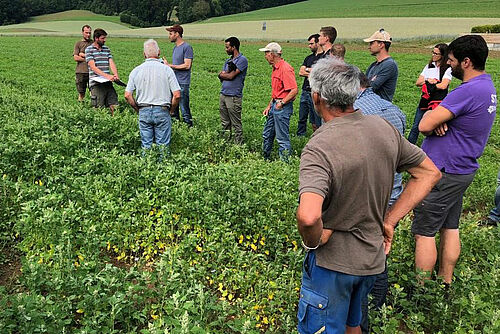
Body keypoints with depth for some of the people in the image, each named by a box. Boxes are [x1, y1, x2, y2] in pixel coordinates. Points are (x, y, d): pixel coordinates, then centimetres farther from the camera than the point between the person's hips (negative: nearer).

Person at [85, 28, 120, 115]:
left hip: (108, 82, 5)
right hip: (96, 83, -5)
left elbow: (111, 63, 7)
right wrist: (107, 76, -22)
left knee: (114, 106, 1)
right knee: (98, 108, -3)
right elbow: (93, 67, -11)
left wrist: (116, 75, -15)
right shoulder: (89, 49, -1)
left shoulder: (106, 49, 16)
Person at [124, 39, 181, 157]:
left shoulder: (136, 71, 3)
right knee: (163, 145, 6)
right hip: (162, 111, -2)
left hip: (143, 111, 2)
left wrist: (138, 109, 11)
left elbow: (127, 95, -1)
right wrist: (170, 109, 5)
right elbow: (177, 95, -9)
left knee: (146, 145, 11)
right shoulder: (166, 69, -5)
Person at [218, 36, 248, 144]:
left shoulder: (242, 60, -8)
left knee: (236, 124, -3)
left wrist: (223, 74, 4)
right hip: (223, 94, 8)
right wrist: (228, 73, -9)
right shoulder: (228, 60, 18)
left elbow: (231, 76, -14)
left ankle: (239, 145, 4)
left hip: (234, 96, -8)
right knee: (225, 123, 14)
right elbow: (221, 76, 11)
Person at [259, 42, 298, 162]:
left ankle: (285, 162, 7)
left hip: (283, 107, -10)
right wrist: (269, 106, 17)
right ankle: (265, 159, 32)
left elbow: (294, 90, -23)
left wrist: (281, 103, -20)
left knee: (282, 137, -3)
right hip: (275, 106, 10)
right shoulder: (275, 68, 15)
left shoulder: (285, 68, -16)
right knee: (267, 135, 18)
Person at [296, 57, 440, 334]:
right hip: (373, 259, 7)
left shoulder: (319, 148, -28)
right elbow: (429, 172, 5)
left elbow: (308, 216, -43)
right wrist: (389, 220, 2)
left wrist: (312, 241, -20)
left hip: (331, 263, -6)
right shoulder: (384, 128, -6)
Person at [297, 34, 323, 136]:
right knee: (302, 118, 13)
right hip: (305, 92, 7)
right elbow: (300, 72, 7)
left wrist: (308, 69, -5)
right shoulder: (309, 58, 18)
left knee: (315, 121, -3)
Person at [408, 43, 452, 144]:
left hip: (438, 103, -5)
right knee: (415, 127, 7)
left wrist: (428, 85, -6)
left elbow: (443, 86, -17)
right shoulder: (429, 66, 12)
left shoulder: (448, 69, -5)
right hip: (425, 101, 5)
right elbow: (417, 82, 6)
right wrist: (428, 80, -12)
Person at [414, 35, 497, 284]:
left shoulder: (468, 91, -24)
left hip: (443, 174, -10)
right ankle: (445, 282, 29)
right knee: (450, 228, 17)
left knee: (424, 233, 0)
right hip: (462, 170, 10)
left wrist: (433, 117, -5)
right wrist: (439, 120, -13)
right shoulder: (487, 86, 10)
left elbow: (424, 125, -26)